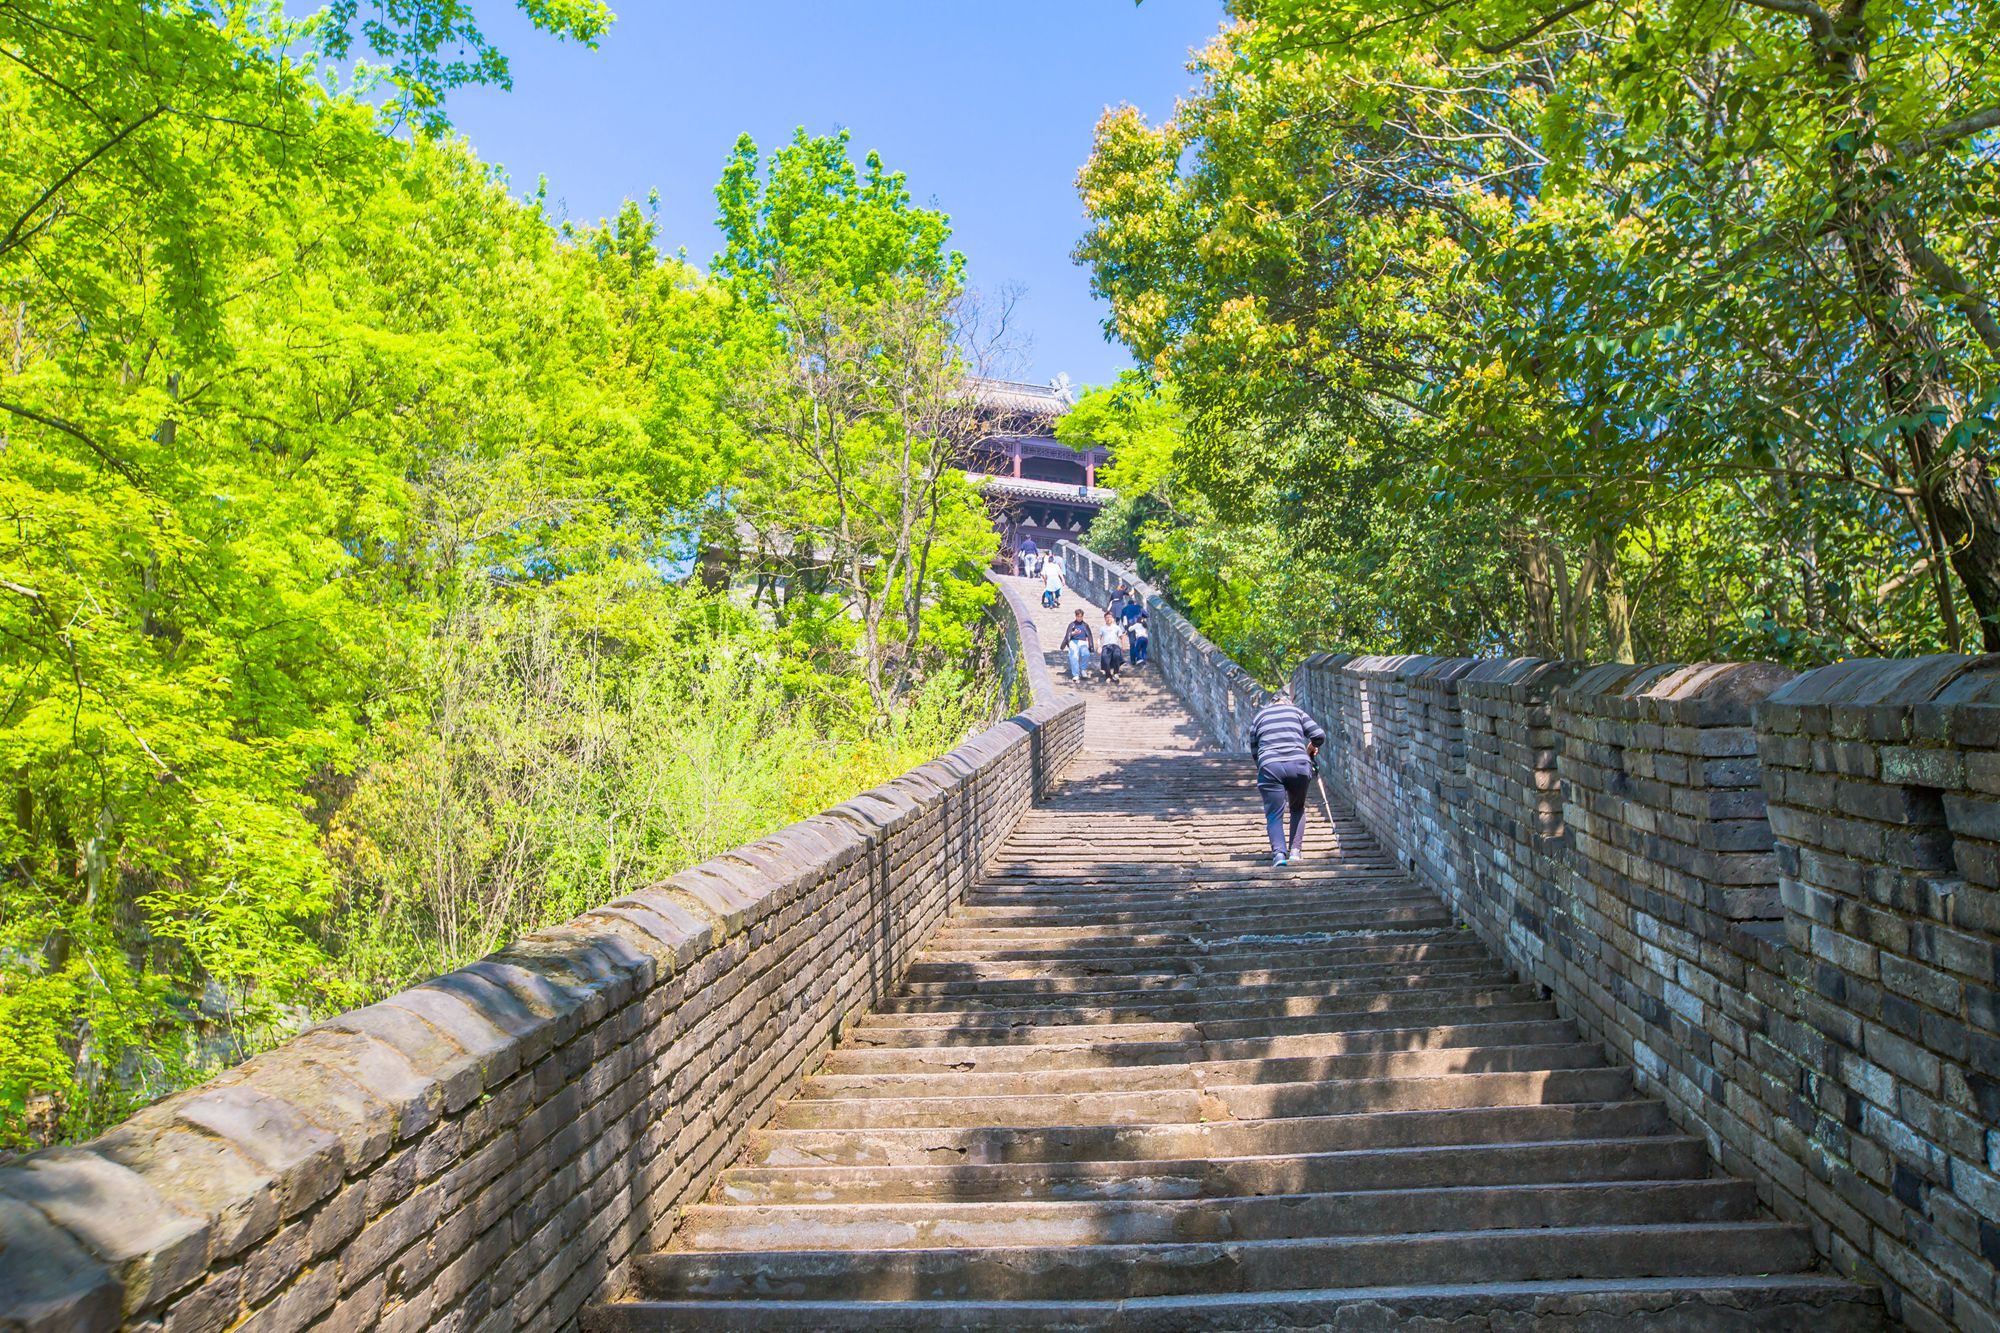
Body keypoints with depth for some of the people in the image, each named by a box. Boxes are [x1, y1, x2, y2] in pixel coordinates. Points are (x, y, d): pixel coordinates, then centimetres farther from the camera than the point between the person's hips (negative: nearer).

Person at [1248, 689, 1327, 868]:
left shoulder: (1259, 716, 23)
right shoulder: (1297, 711, 19)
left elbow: (1254, 751, 21)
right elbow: (1319, 736, 9)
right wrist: (1311, 750, 28)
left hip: (1270, 766, -1)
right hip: (1299, 765, 1)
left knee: (1274, 814, 2)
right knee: (1298, 809, 22)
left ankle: (1279, 852, -20)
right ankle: (1295, 850, 13)